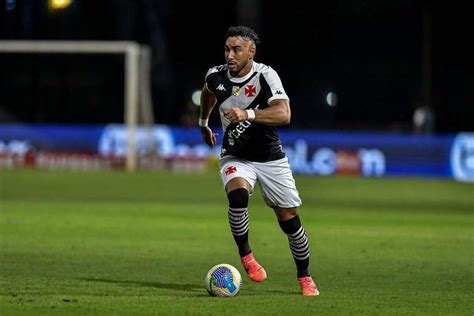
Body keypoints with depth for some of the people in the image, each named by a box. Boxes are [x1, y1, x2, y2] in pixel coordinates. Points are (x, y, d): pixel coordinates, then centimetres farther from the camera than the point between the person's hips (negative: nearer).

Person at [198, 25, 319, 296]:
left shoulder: (265, 76, -22)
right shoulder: (216, 76, -8)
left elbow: (283, 114, -36)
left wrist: (247, 114, -47)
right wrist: (203, 124, 31)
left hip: (270, 157, -2)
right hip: (235, 157, 2)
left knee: (290, 221, 1)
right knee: (237, 195, -31)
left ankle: (305, 278, 21)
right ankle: (245, 255, -12)